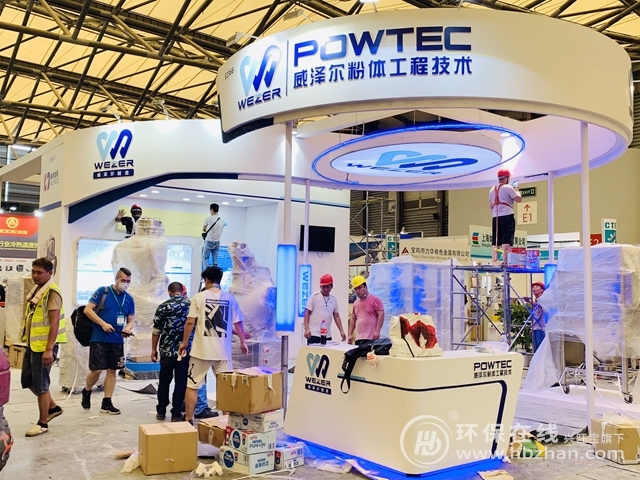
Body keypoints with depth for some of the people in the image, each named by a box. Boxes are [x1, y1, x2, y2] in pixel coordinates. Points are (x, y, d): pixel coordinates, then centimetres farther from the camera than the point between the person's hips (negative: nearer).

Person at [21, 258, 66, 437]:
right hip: (32, 343, 10)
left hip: (44, 345, -10)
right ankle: (53, 407, 31)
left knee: (40, 383, -1)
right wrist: (28, 341, 21)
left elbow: (54, 322, -22)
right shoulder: (36, 290, 12)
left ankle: (42, 423, 12)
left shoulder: (51, 292, -17)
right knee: (27, 380, 17)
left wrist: (49, 349, -25)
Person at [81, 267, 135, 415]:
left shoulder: (129, 299, 8)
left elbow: (130, 320, 13)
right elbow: (87, 310, -9)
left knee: (112, 370, 7)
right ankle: (86, 391, 26)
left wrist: (128, 328, -10)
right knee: (97, 370, -4)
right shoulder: (102, 291, -6)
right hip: (99, 338, -4)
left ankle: (107, 403, 15)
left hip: (117, 340, 5)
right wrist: (103, 324, -19)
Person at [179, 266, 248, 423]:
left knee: (192, 385, 10)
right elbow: (238, 323, 5)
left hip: (202, 349, -2)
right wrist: (243, 341, 18)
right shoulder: (229, 298, 3)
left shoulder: (199, 297, -3)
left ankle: (189, 420, 13)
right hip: (223, 350, 2)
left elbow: (190, 322, -6)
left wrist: (184, 342, 6)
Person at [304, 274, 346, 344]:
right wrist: (306, 329, -15)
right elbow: (307, 313, -5)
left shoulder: (333, 299, 11)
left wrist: (342, 331, 9)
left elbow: (336, 316, 17)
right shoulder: (314, 297, -3)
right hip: (314, 334, -5)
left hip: (327, 335, 5)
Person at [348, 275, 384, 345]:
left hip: (371, 338, -6)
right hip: (358, 338, 7)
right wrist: (350, 334, 15)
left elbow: (381, 315, -9)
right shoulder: (355, 303, 18)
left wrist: (377, 331, -18)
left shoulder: (375, 299, -1)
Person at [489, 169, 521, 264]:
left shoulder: (492, 189, 15)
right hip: (507, 216, -6)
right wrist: (517, 190, 9)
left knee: (495, 240, 8)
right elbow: (518, 199, -8)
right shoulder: (508, 188, -5)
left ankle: (494, 261, 6)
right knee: (507, 239, -8)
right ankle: (505, 261, -16)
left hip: (495, 217, 6)